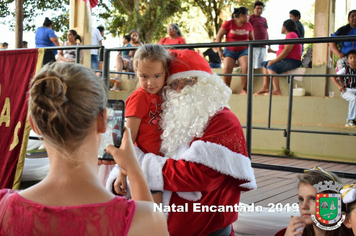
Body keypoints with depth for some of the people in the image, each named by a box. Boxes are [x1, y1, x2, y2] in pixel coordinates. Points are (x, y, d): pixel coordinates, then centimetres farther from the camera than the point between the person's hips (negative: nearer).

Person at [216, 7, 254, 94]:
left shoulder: (248, 25, 3)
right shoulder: (229, 24, -8)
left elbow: (252, 39, 17)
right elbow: (218, 37, -3)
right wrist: (219, 51, -7)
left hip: (243, 51, 2)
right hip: (230, 51, -2)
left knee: (246, 67, -22)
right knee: (227, 69, -20)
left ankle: (243, 89, -15)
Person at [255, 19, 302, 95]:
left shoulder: (291, 35, -10)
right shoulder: (290, 35, 23)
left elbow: (286, 51, -21)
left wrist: (274, 60, -20)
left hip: (291, 62, -11)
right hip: (287, 61, 11)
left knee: (271, 66, -28)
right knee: (265, 64, 11)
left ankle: (277, 90, -35)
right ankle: (265, 87, -2)